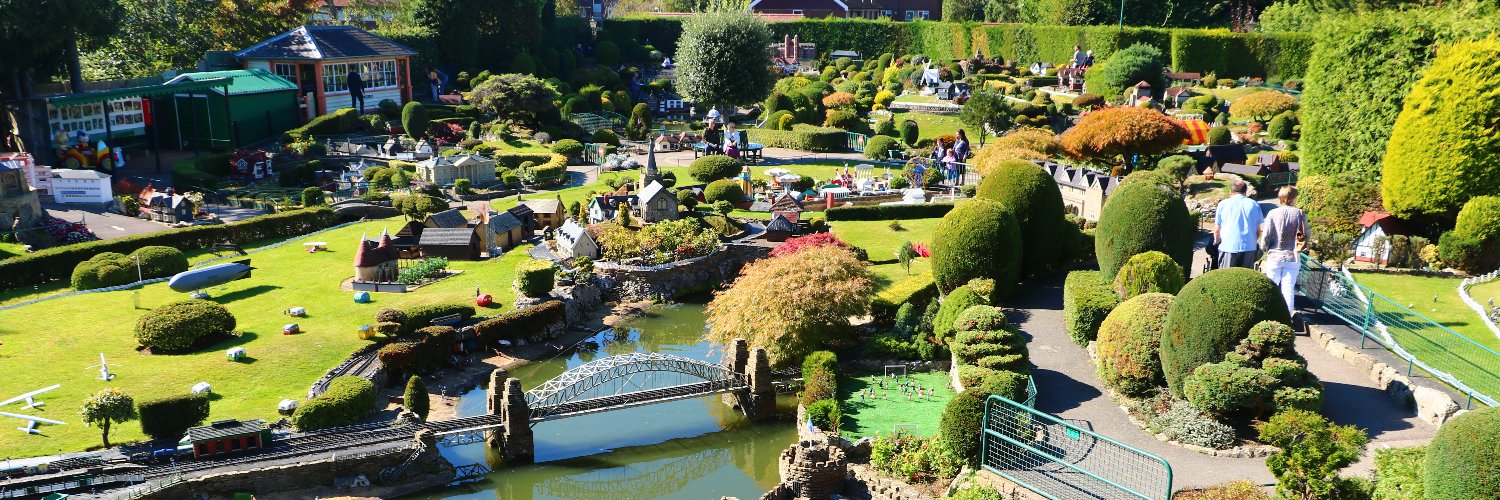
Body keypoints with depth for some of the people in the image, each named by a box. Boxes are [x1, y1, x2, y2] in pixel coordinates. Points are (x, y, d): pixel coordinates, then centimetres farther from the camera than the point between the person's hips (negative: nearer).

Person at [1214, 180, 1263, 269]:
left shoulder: (1223, 204, 4)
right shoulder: (1254, 205, 8)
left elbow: (1217, 229, 4)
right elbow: (1258, 231, 9)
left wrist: (1217, 242, 21)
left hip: (1228, 248, -2)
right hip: (1249, 248, 2)